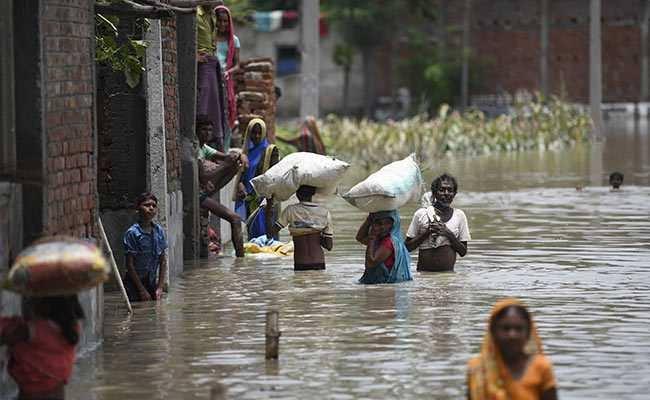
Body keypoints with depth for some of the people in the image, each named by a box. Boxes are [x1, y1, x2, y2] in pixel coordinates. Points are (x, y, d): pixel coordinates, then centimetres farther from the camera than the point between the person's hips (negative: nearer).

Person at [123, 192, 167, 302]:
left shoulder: (159, 231, 2)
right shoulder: (132, 233, -14)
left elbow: (162, 262, 7)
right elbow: (130, 264, -13)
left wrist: (160, 287, 0)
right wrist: (142, 290, -12)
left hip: (152, 282, 5)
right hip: (134, 284, -5)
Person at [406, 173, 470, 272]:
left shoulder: (459, 215, 5)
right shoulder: (421, 214, 1)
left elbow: (463, 252, 5)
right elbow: (408, 247, 2)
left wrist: (448, 234, -9)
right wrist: (427, 233, -11)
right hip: (424, 273, -1)